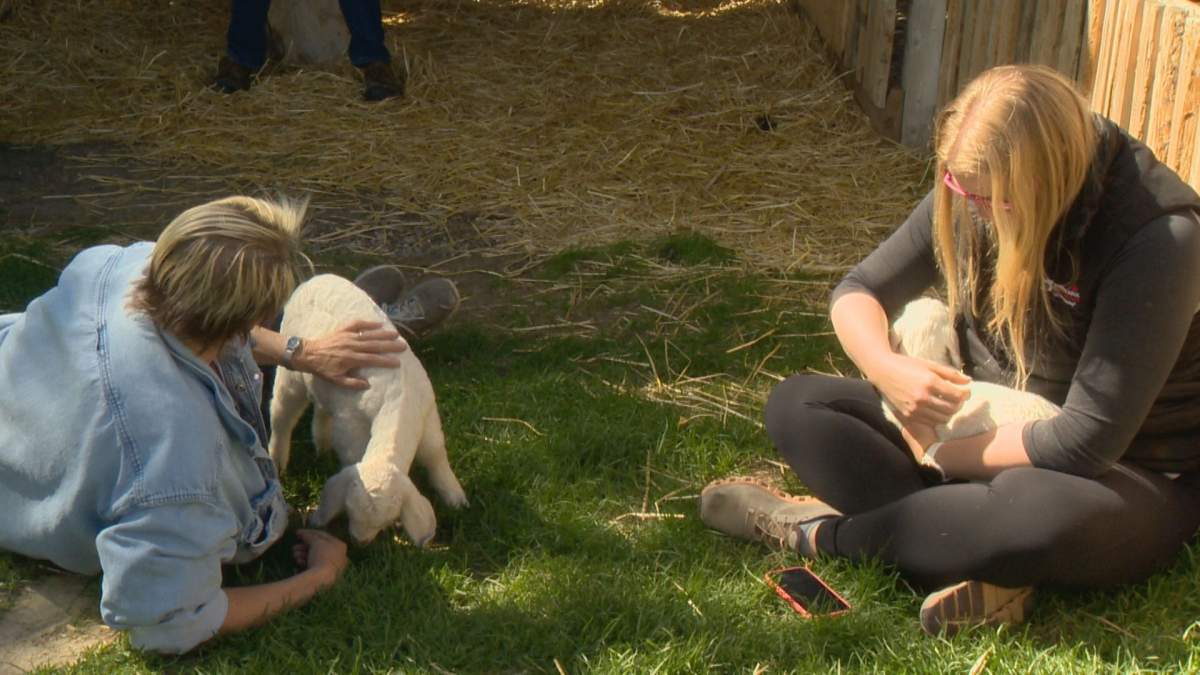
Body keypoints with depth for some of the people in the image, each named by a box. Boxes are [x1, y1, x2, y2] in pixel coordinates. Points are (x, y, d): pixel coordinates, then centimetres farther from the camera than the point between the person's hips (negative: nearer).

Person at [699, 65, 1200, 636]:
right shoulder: (973, 193, -8)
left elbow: (1088, 440, -28)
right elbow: (858, 291, -1)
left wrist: (940, 455, -18)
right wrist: (886, 367, -24)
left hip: (1124, 480, -6)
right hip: (983, 427, 6)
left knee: (1042, 512, -43)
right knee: (794, 405, -9)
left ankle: (821, 531, -18)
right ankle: (985, 564, -27)